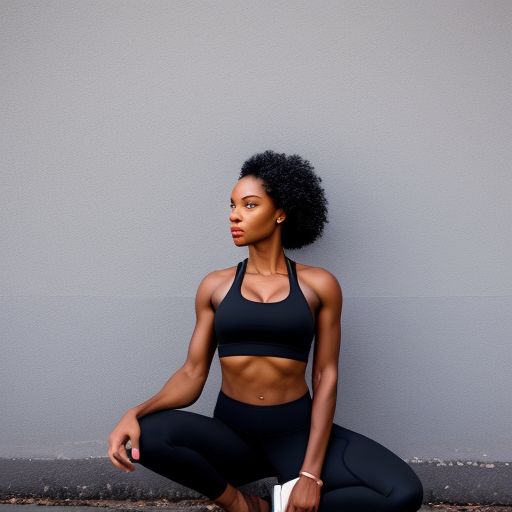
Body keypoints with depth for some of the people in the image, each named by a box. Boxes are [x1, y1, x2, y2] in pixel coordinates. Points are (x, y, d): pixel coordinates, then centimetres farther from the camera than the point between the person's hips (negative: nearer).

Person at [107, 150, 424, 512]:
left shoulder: (319, 285, 0)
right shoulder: (216, 285, 5)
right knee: (146, 435, -30)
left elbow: (326, 376, -4)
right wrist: (136, 412, -19)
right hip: (231, 434, 2)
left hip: (298, 431, -1)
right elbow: (192, 374, 2)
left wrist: (311, 472, -13)